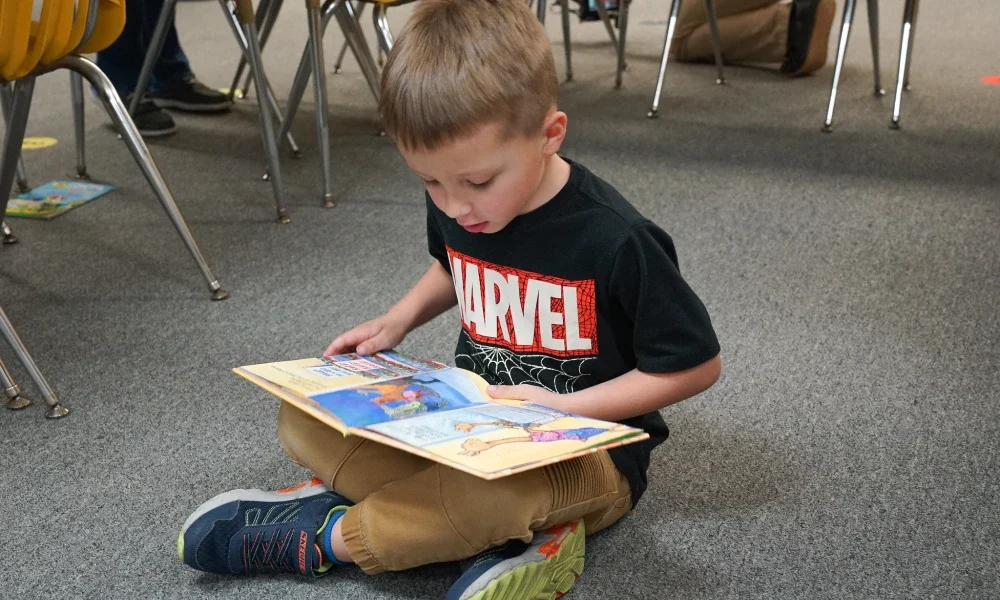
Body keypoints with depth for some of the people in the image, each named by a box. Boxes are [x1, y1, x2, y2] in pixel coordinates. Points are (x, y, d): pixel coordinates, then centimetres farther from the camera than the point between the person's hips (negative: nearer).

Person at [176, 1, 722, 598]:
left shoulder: (616, 240, -24)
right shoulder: (455, 207, -6)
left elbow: (697, 364, -14)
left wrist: (562, 406, -21)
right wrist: (400, 318, 1)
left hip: (589, 447, -6)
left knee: (493, 485, -40)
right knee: (305, 418, -10)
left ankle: (325, 535, -12)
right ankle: (511, 532, -21)